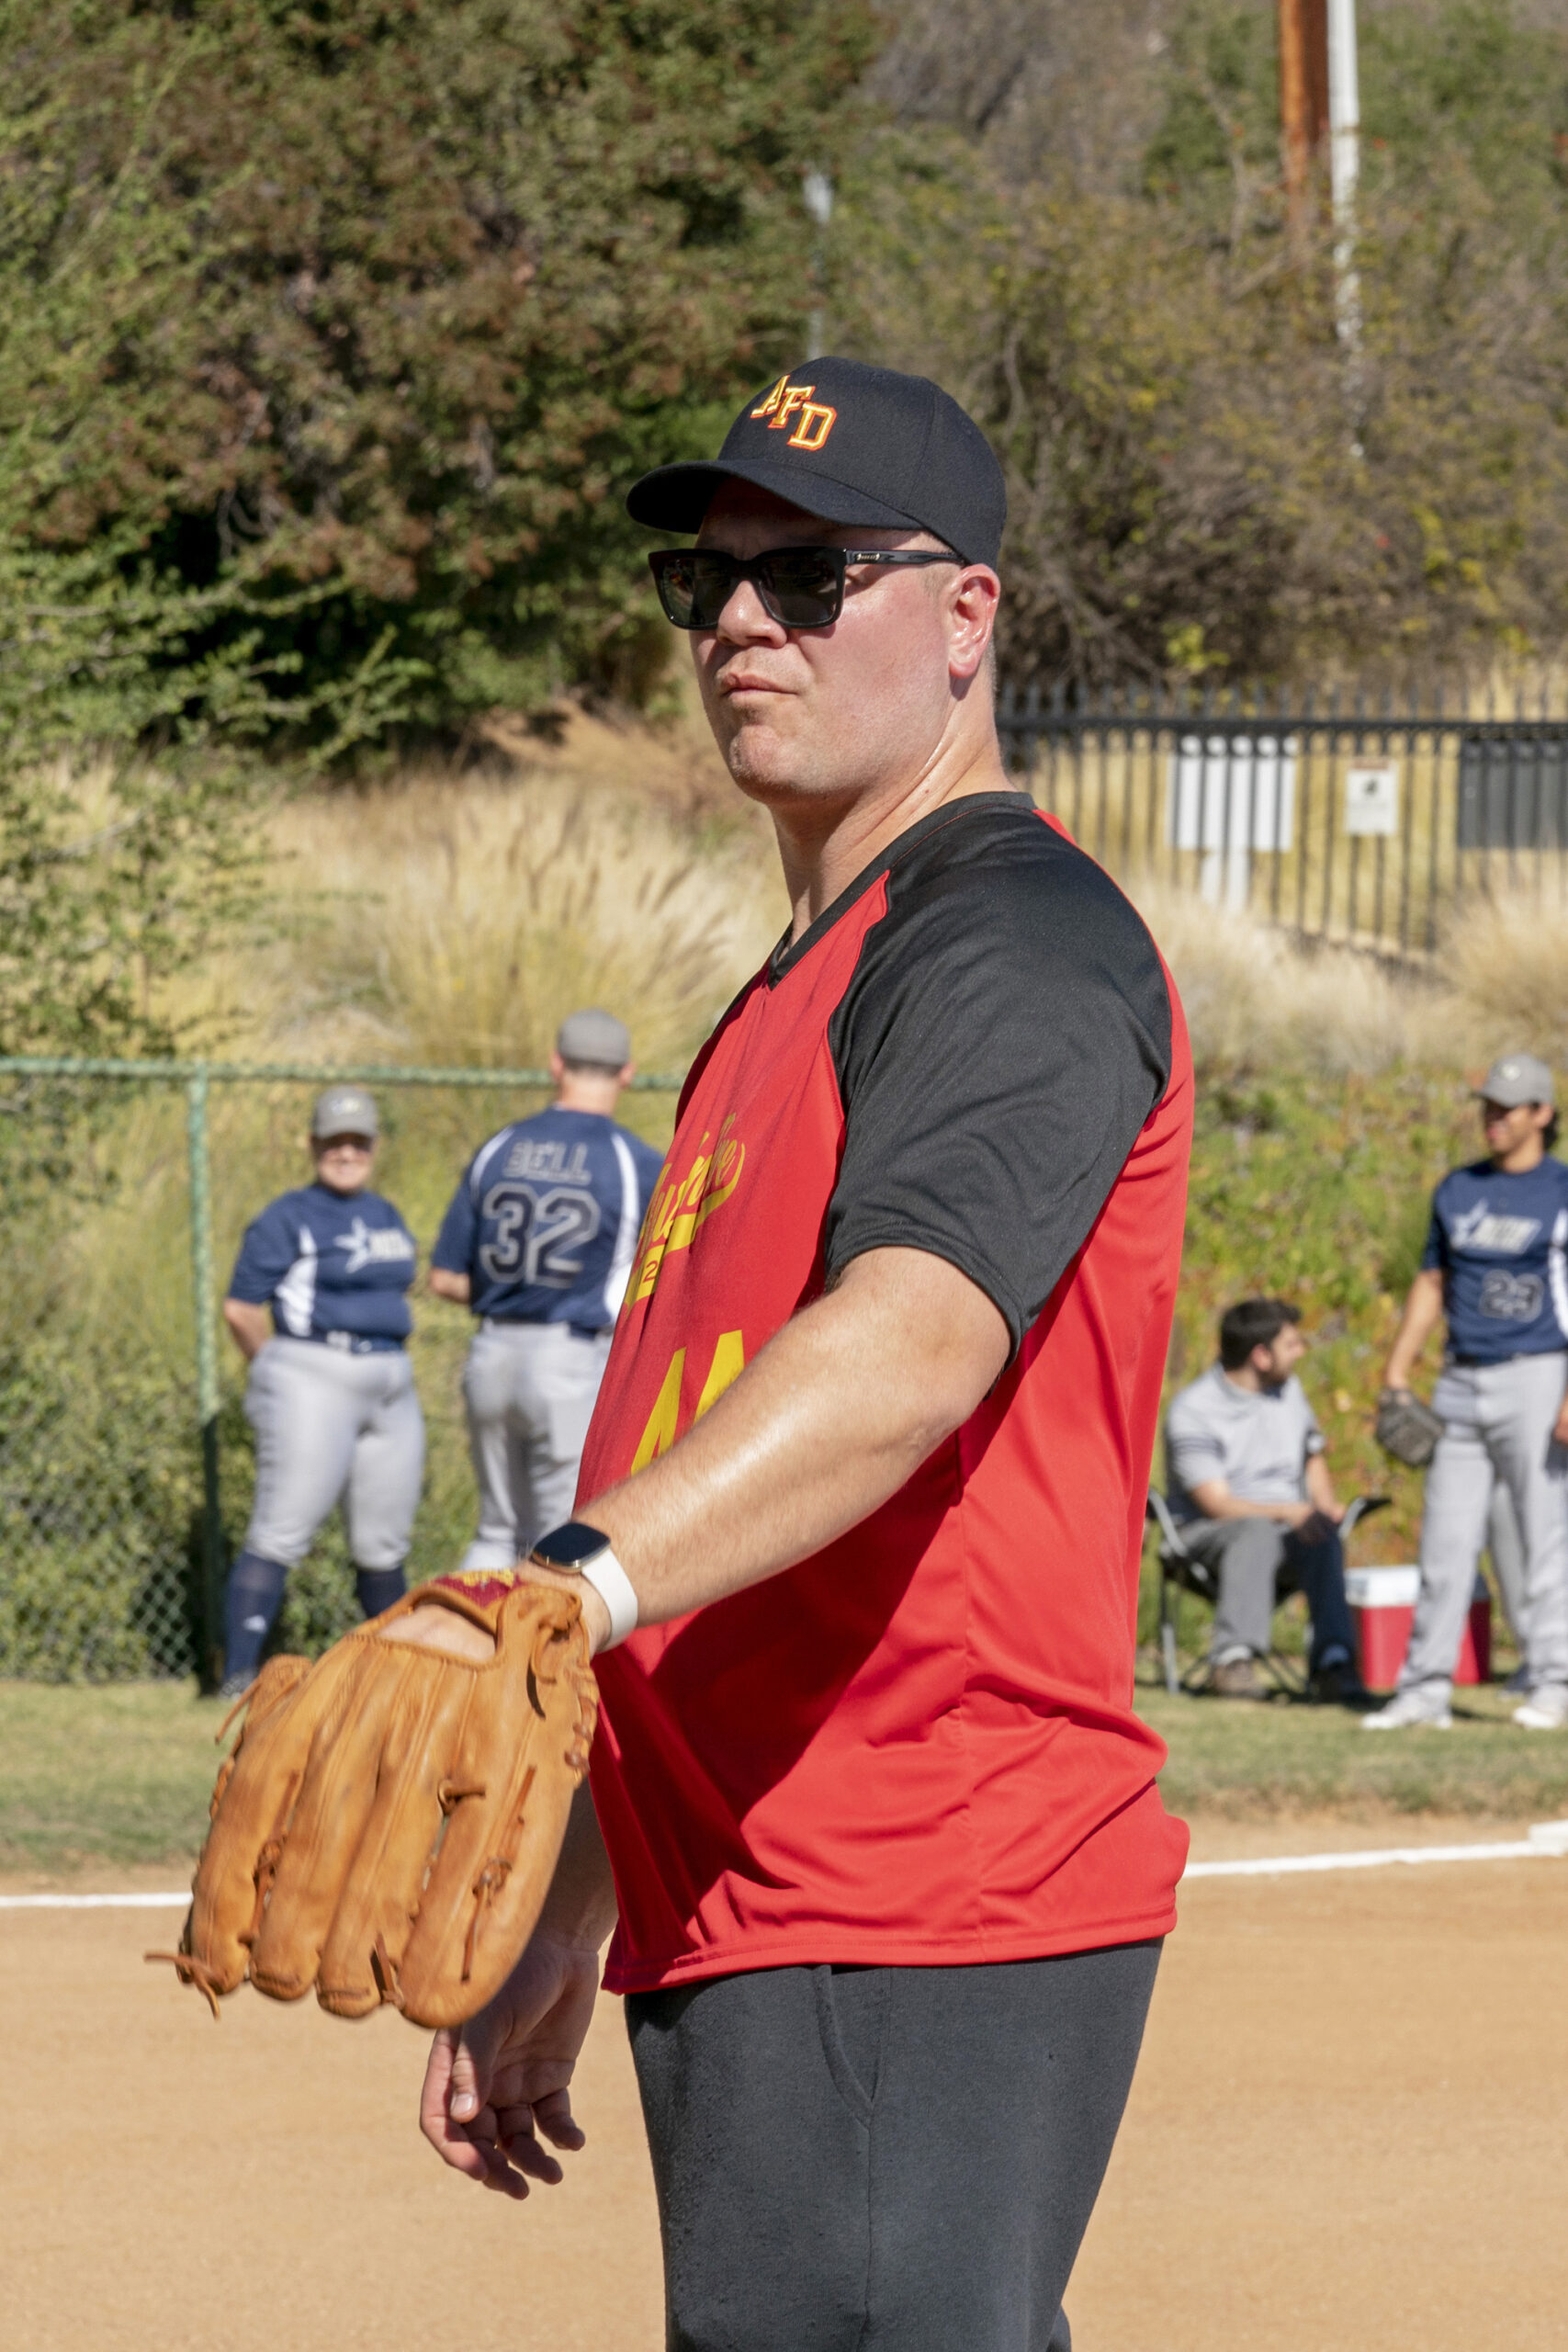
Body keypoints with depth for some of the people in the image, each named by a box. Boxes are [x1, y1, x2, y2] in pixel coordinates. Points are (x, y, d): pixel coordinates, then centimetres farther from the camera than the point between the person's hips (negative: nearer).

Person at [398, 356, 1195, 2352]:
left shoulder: (1018, 937, -9)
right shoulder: (797, 997, 24)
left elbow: (914, 1345, -29)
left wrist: (568, 1587, -44)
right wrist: (566, 1926, 24)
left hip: (917, 1959, -10)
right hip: (748, 1949, 11)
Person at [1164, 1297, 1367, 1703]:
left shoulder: (1290, 1390, 12)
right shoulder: (1193, 1410, -9)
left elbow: (1314, 1460, 25)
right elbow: (1217, 1505, -15)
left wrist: (1325, 1506, 2)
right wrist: (1290, 1513, -28)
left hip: (1291, 1532, 4)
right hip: (1208, 1533, -4)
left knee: (1323, 1536, -31)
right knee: (1259, 1532, -39)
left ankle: (1333, 1660, -45)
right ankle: (1232, 1658, -50)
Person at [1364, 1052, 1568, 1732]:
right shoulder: (1457, 1191, 14)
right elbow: (1431, 1285, 20)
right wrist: (1395, 1376, 11)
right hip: (1462, 1383, 6)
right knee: (1444, 1541, 4)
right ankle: (1425, 1689, 6)